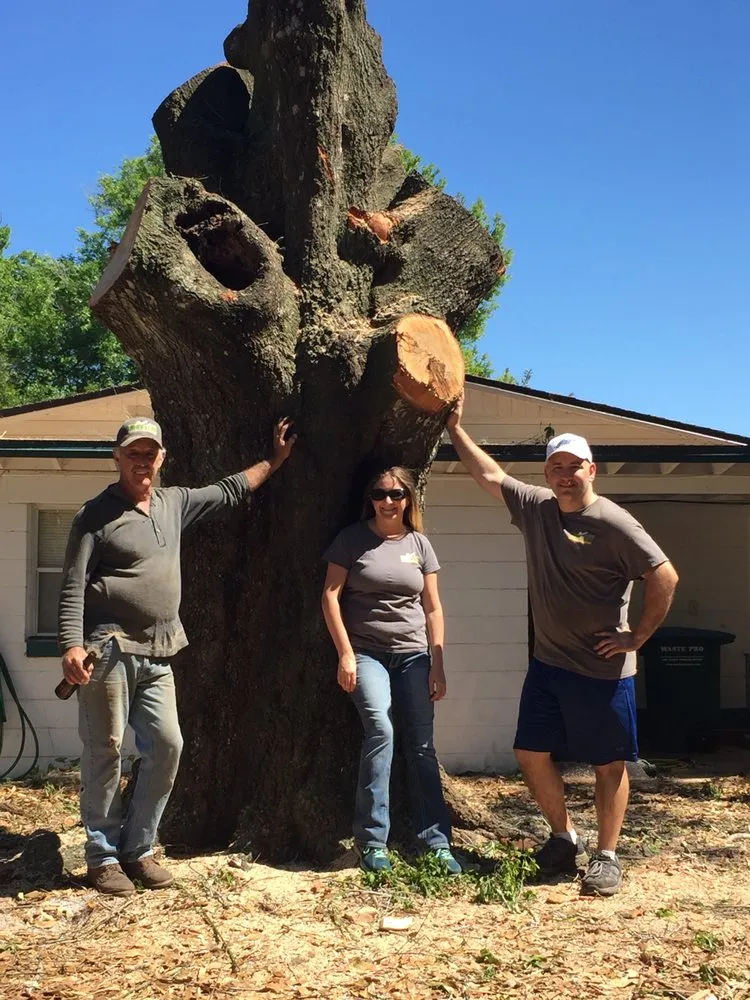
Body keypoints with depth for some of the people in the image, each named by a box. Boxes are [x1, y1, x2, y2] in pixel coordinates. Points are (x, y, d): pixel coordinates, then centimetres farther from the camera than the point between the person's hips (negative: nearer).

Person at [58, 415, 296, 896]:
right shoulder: (96, 514, -3)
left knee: (166, 746, 2)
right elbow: (73, 586, -8)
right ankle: (103, 855, 11)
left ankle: (138, 847, 16)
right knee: (105, 752, -1)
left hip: (157, 655, 6)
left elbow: (230, 491, 26)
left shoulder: (175, 503, 13)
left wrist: (274, 461, 29)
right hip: (108, 650, -6)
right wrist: (72, 645, -19)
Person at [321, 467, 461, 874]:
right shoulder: (352, 538, 0)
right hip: (366, 653, -3)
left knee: (422, 745, 1)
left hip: (413, 654, 3)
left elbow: (433, 609, 9)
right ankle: (372, 840, -11)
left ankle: (436, 842, 11)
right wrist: (345, 653, -9)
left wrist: (437, 666, 4)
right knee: (380, 729, -22)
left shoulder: (419, 544, 8)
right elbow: (330, 595, -3)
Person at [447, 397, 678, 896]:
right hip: (547, 663, 7)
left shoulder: (613, 523, -14)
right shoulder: (535, 507, 5)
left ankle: (607, 856, 18)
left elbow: (665, 577, -15)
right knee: (532, 753, 10)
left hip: (602, 669, -6)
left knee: (610, 763, 4)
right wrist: (455, 427, 15)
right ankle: (564, 838, 28)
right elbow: (488, 473, 15)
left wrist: (638, 636, -12)